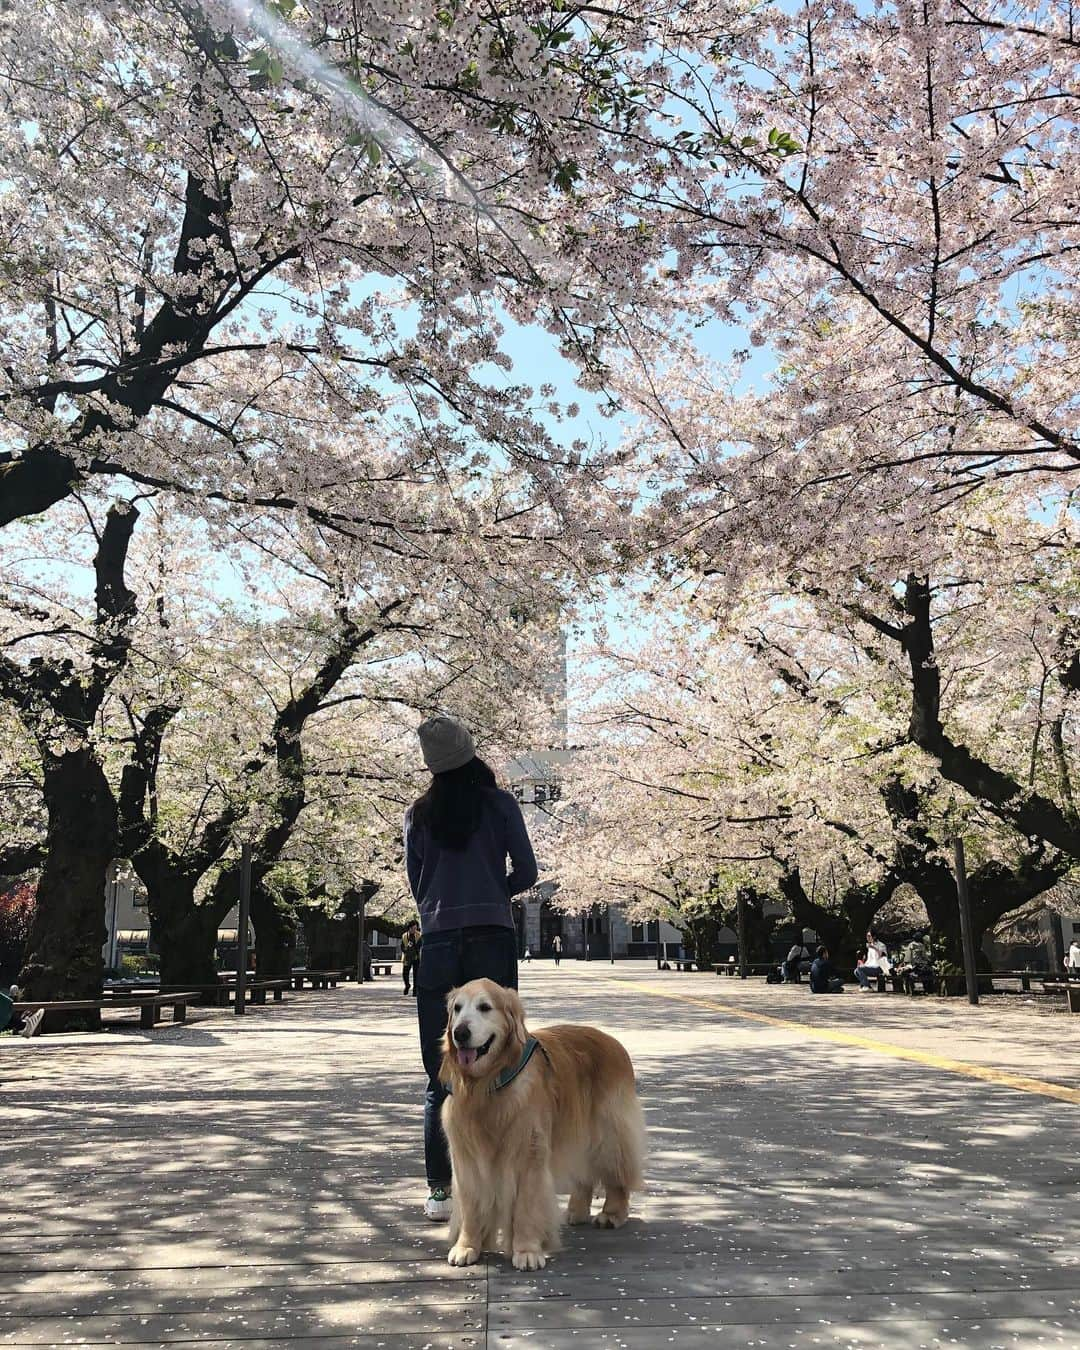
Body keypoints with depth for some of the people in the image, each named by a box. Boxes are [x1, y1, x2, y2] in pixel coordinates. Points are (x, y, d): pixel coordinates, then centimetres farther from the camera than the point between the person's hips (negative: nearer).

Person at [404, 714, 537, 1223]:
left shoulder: (418, 815, 6)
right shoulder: (499, 804, 0)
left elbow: (416, 884, 12)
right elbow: (526, 872, 1)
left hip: (438, 943, 2)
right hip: (493, 938, -1)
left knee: (440, 1074, 6)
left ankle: (440, 1189, 6)